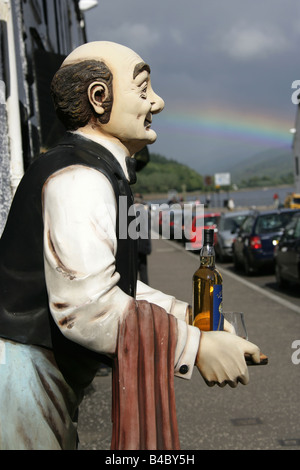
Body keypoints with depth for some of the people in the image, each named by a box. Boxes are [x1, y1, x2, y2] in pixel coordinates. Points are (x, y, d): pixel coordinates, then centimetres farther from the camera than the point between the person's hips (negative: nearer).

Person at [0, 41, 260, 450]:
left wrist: (183, 313, 11)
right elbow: (86, 304, -30)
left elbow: (104, 279, 19)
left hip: (46, 382, 10)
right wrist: (197, 346, -24)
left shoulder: (99, 173, 15)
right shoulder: (79, 177, -20)